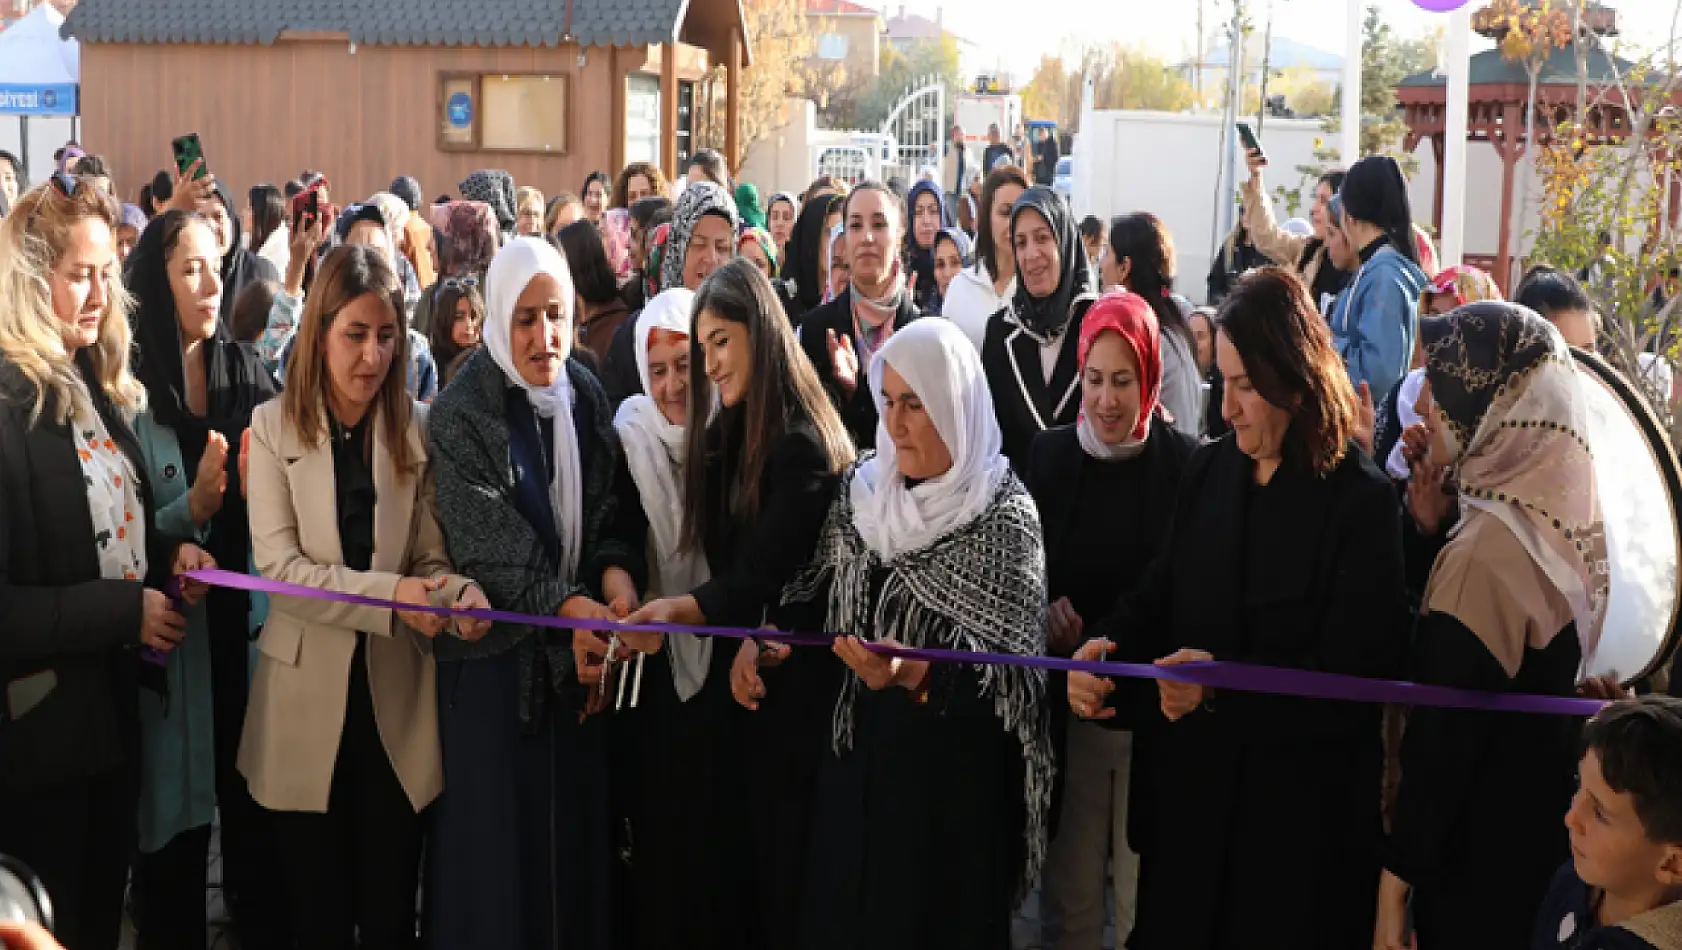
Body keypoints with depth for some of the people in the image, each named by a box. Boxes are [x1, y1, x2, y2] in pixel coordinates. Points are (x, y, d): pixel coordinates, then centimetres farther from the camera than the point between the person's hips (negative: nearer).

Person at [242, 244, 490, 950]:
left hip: (395, 694, 1)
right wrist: (388, 593, -23)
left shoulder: (417, 429, 3)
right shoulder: (275, 426, -3)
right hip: (308, 694, -1)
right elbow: (276, 565, -12)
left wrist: (456, 594, -23)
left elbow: (429, 557, 0)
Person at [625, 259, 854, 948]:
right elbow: (730, 568, 6)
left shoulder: (803, 445, -18)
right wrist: (749, 636, -11)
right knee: (727, 857, 12)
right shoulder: (727, 435, 9)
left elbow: (757, 577, -20)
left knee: (781, 865, 3)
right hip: (741, 681, 8)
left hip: (791, 688, -8)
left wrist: (670, 612, -29)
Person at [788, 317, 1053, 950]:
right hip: (860, 751, 5)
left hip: (953, 769, -5)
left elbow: (1008, 670, -17)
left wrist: (911, 674, -30)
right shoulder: (862, 488, 3)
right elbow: (819, 593, 15)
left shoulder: (1002, 513, -12)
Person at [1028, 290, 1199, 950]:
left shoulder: (1188, 465, -7)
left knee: (1146, 893, 6)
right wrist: (1045, 610, -13)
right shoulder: (1047, 456, 0)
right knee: (1067, 884, 11)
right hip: (1066, 697, 2)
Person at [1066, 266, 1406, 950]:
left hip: (1294, 806, -5)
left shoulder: (1362, 503, -14)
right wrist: (1105, 644, -12)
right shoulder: (1208, 471, 4)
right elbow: (1162, 592, 9)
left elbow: (1354, 675, -18)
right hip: (1189, 786, 5)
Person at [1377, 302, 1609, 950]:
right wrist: (1431, 530, -5)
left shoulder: (1490, 548, -25)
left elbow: (1441, 741, -22)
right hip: (1539, 834, 8)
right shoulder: (1559, 514, 0)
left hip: (1477, 855, -8)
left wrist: (1395, 882, -15)